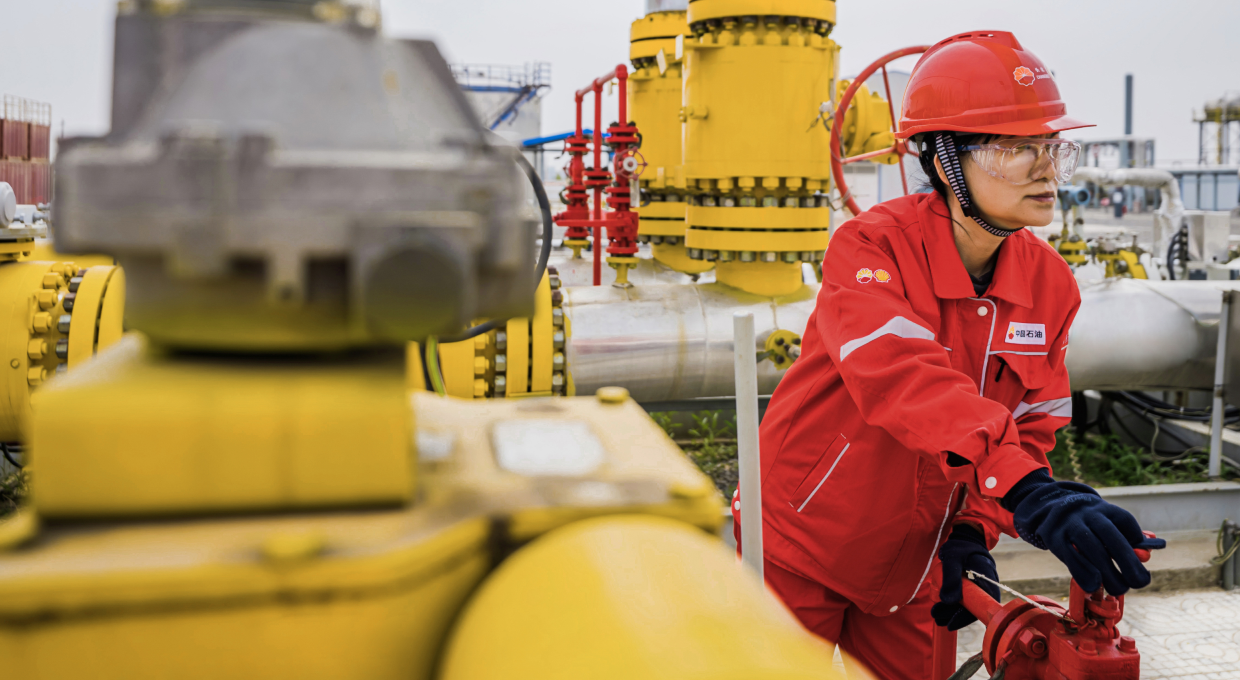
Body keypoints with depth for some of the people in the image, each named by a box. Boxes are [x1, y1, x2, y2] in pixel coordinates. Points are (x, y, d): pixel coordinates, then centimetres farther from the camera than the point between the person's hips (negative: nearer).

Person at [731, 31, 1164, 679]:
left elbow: (1031, 426, -1)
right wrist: (1027, 492, -51)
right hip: (800, 551, -4)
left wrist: (972, 531, -15)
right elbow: (899, 373, -40)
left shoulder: (1051, 283, -5)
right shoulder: (872, 245, -23)